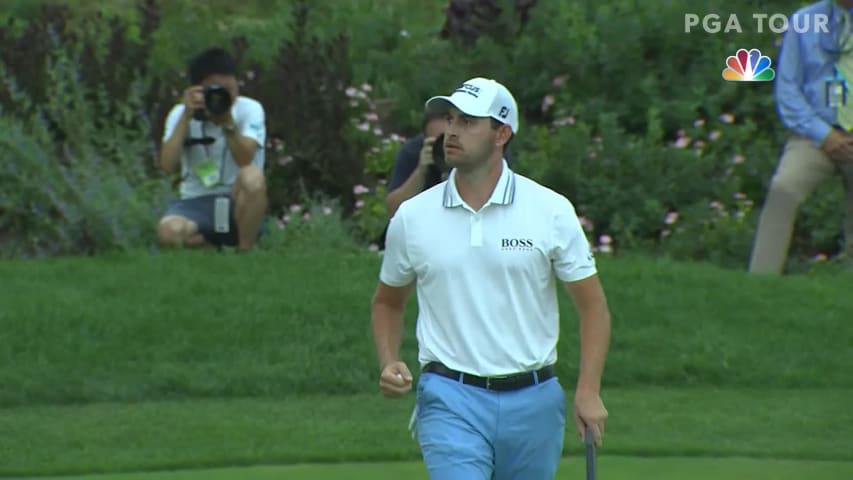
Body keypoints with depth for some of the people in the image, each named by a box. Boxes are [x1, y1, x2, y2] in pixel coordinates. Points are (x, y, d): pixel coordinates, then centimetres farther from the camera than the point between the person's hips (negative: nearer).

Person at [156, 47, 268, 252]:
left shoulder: (249, 109, -3)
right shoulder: (180, 114, 0)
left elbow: (245, 159, -19)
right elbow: (167, 165, -14)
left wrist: (227, 119, -28)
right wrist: (187, 116, -17)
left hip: (239, 205, -1)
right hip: (196, 204, 1)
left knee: (252, 176, -36)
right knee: (169, 231, -35)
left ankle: (245, 253, -16)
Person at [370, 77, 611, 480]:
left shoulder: (552, 212, 0)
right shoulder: (412, 217, 3)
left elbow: (592, 303, 4)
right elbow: (387, 302, 17)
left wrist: (588, 391, -7)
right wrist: (388, 364, -1)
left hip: (533, 400, 1)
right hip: (451, 400, -1)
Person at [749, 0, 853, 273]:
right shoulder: (802, 22, 6)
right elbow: (787, 90, 4)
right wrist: (823, 135, -10)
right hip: (814, 137, -1)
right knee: (783, 189, -28)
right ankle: (759, 284, -33)